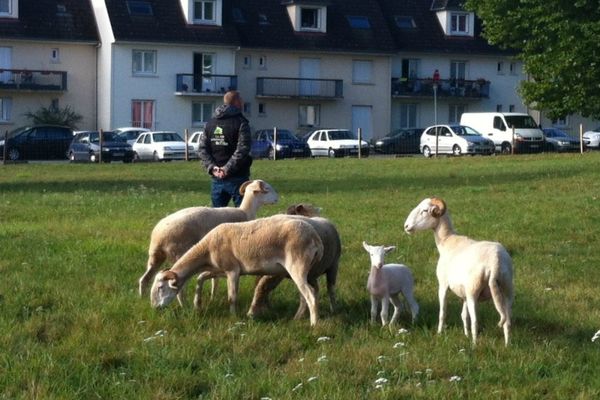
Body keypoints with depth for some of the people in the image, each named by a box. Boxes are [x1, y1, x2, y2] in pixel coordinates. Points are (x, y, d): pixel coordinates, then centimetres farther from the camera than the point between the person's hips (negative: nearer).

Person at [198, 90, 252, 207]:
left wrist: (211, 167, -4)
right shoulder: (240, 122, -8)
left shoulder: (211, 123, 12)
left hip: (216, 179, 6)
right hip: (237, 178, -6)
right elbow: (242, 149, -20)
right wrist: (228, 168, -18)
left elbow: (202, 149, 5)